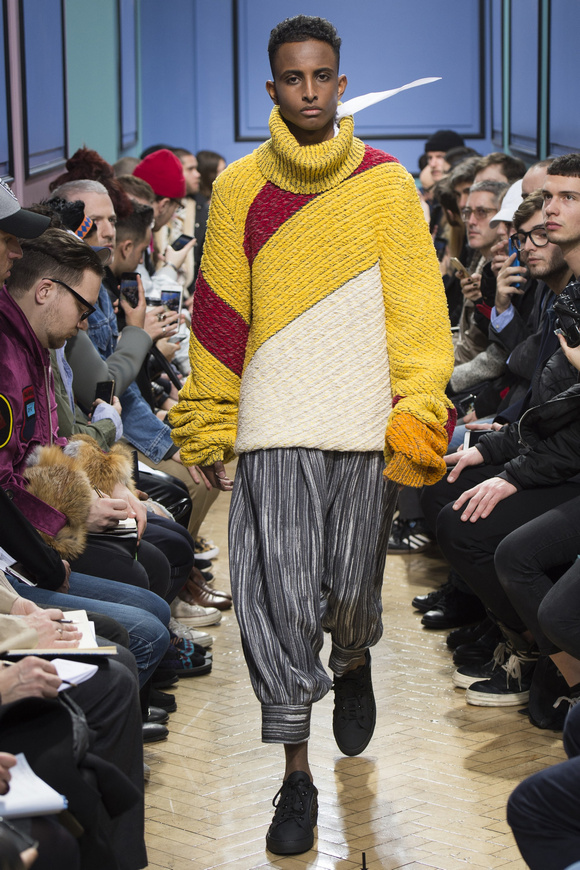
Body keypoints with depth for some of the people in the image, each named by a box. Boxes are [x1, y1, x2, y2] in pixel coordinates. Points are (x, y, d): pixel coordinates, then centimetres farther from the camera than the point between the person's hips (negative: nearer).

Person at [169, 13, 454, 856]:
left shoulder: (387, 184, 3)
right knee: (279, 600, -5)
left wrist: (418, 413, -9)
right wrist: (211, 425, 7)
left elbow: (418, 307, 0)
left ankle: (353, 663, 43)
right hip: (273, 425, 0)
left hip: (364, 423, 0)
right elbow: (218, 313, 9)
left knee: (352, 591, 8)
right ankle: (297, 776, 4)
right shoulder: (239, 187, 6)